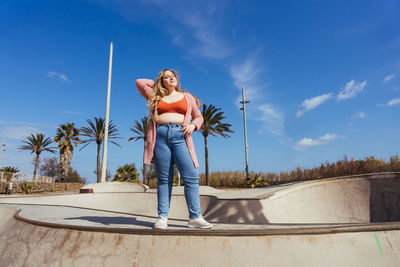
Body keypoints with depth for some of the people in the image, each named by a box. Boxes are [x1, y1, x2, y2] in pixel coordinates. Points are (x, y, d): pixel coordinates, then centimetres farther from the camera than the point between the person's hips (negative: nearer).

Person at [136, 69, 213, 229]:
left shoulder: (187, 97, 21)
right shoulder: (156, 97, 22)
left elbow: (198, 117, 22)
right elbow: (139, 82, 25)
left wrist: (193, 125, 1)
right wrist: (157, 84, 29)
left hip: (180, 136, 0)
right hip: (160, 136, 1)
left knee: (191, 177, -10)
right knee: (164, 179, 0)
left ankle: (195, 218, -5)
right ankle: (162, 217, 5)